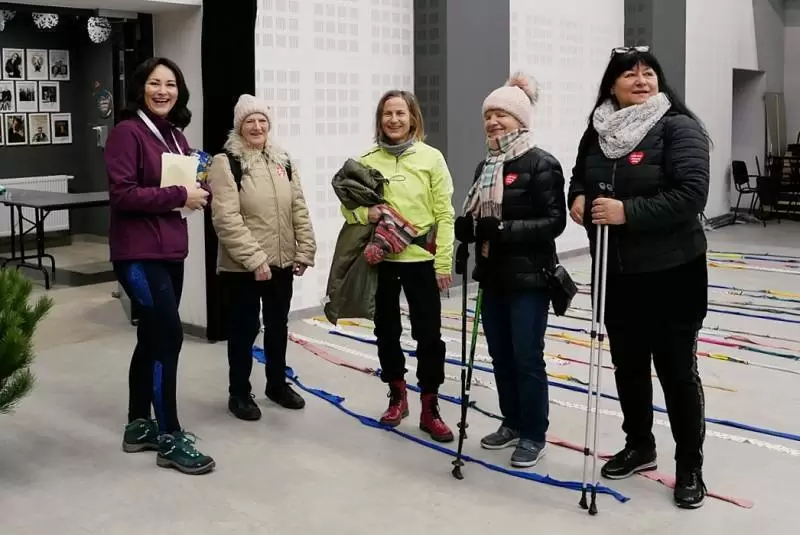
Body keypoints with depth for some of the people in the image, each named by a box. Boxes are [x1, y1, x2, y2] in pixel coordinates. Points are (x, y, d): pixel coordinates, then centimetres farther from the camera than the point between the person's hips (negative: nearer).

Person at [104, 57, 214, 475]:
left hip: (170, 251, 9)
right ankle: (170, 439, 1)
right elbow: (123, 194, -19)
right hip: (139, 254, -8)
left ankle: (139, 425, 27)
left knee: (153, 338, 14)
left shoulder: (176, 135, 13)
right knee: (169, 337, -9)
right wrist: (180, 196, -18)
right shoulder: (127, 132, -11)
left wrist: (200, 190, 0)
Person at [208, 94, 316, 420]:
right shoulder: (226, 163, -10)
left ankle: (277, 384, 35)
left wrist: (305, 251, 2)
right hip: (242, 266, -6)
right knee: (245, 328, 5)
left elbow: (299, 210, 10)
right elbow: (226, 219, -18)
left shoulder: (282, 162, 10)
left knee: (278, 325, 18)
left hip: (281, 262, 6)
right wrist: (255, 259, -21)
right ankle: (239, 393, 20)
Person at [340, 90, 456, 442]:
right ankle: (397, 396, 32)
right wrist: (366, 214, -14)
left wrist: (444, 261, -8)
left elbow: (444, 214, -3)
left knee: (429, 334, 1)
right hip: (380, 259, 2)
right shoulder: (366, 160, 2)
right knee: (386, 331, 13)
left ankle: (429, 409, 14)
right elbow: (348, 206, 8)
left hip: (421, 259, -2)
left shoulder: (431, 158, -3)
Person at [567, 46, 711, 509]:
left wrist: (628, 211, -26)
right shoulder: (598, 131, 6)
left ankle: (690, 467, 19)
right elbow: (579, 178, 19)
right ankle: (639, 446, 36)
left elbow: (691, 194, -21)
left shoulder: (678, 128, -12)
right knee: (628, 365, 17)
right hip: (616, 272, 6)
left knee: (676, 369, 3)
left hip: (672, 272, -6)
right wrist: (579, 199, -3)